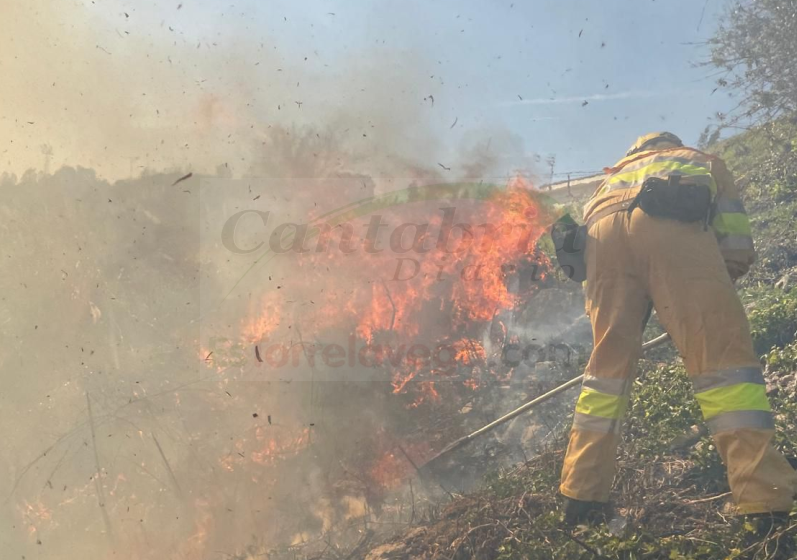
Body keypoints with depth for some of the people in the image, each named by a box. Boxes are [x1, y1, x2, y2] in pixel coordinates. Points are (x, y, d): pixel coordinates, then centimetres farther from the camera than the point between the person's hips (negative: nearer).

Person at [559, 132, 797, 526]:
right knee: (723, 357, -2)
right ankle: (765, 502, -12)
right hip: (670, 223, -3)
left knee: (608, 362, 14)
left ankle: (580, 496, 15)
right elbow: (737, 250, 23)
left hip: (603, 231, 3)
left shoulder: (617, 173, 46)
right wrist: (703, 302, 37)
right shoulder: (707, 164, 38)